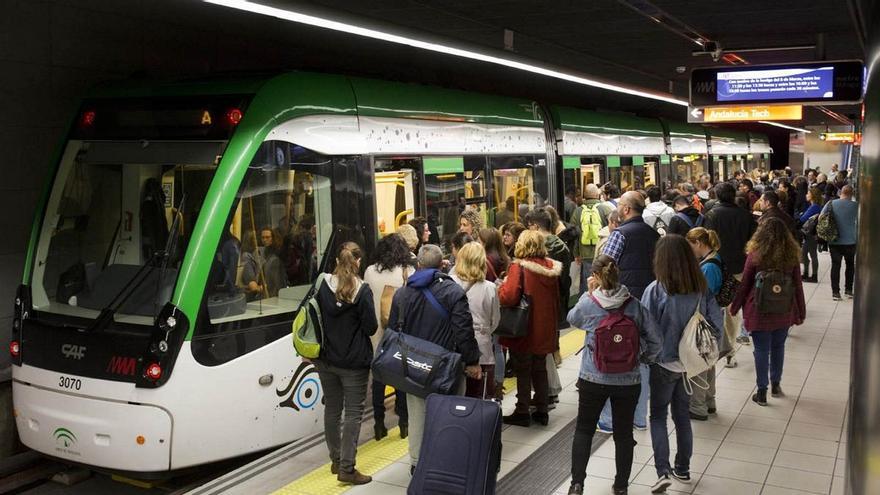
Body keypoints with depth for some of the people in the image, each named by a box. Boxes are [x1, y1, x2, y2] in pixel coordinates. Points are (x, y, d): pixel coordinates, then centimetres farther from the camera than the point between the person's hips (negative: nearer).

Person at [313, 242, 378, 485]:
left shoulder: (323, 287, -2)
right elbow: (370, 327, -12)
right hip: (354, 362, -5)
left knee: (332, 408, 16)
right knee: (353, 413, 2)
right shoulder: (362, 290, -15)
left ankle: (336, 460, 28)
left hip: (327, 359, 5)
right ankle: (346, 468, 1)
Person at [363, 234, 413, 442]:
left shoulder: (370, 272, -4)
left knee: (379, 377, 11)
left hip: (377, 334, 1)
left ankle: (379, 424, 16)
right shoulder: (410, 272, -8)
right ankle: (404, 422, 18)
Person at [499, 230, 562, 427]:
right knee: (540, 370, 19)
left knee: (523, 371, 8)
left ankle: (522, 413, 15)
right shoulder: (551, 267, 2)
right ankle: (542, 411, 26)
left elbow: (509, 296, -27)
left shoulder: (519, 267, -19)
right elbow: (556, 299, 11)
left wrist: (502, 287, -7)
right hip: (544, 330, 6)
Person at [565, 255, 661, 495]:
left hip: (592, 379, -1)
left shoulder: (587, 303, -12)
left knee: (583, 430, 16)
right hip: (628, 380, 1)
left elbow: (572, 319, 11)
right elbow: (655, 339, -5)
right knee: (624, 433, 15)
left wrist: (588, 293, 10)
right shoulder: (634, 304, -8)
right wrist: (644, 358, 12)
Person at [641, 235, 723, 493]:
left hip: (663, 363, -4)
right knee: (682, 414, 18)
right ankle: (683, 469, 28)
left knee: (658, 416, 9)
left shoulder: (656, 290, -20)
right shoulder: (702, 289, -7)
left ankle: (662, 470, -2)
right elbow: (717, 322, -3)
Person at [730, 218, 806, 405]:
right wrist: (801, 312, 12)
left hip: (759, 311, -3)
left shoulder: (755, 256, -12)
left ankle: (762, 392, 12)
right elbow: (797, 286, 1)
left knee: (762, 349, 5)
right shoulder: (791, 256, -5)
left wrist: (734, 306, 10)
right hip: (784, 312, 3)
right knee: (778, 347, 19)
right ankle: (775, 385, 31)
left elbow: (745, 285, -4)